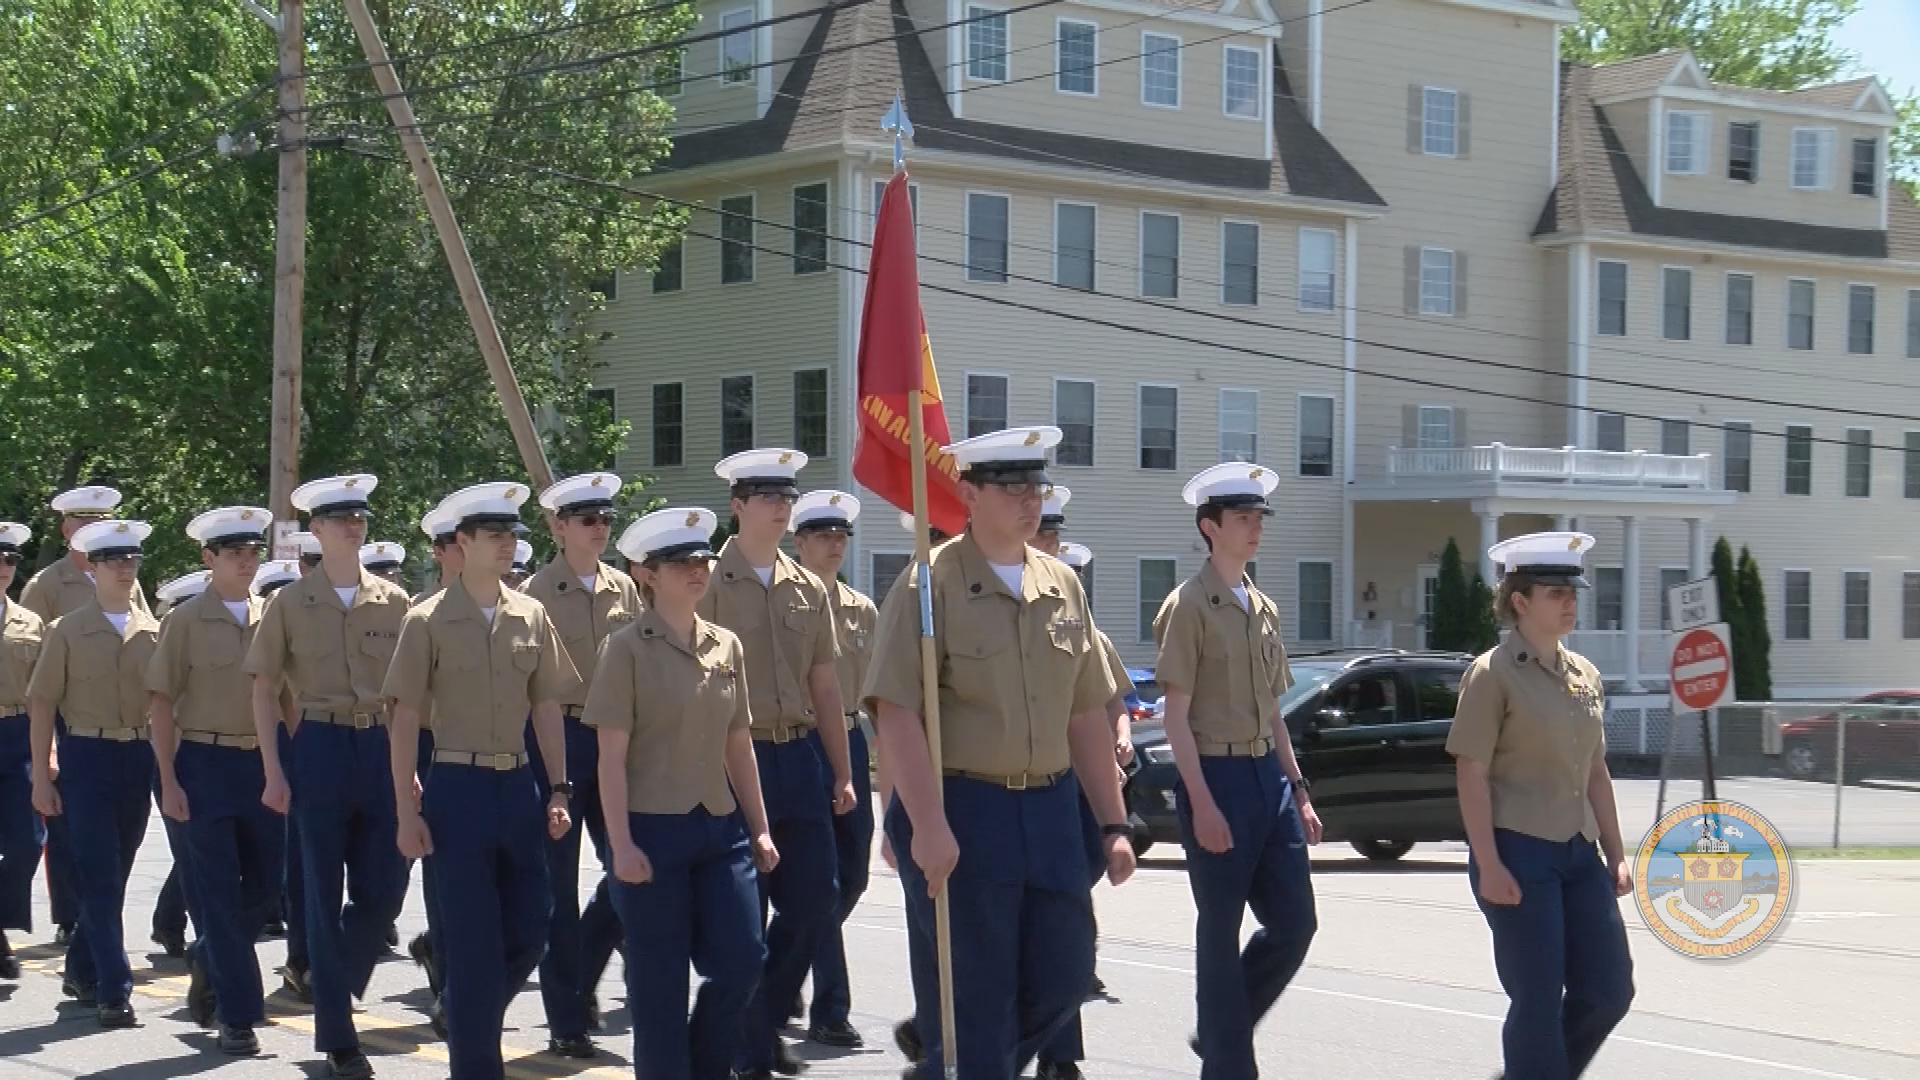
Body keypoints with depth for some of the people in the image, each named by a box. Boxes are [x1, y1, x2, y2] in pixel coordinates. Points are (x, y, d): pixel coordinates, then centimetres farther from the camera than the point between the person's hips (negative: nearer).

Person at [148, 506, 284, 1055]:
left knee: (265, 887, 8)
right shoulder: (185, 620, -3)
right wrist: (168, 781, -8)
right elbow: (162, 703, -2)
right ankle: (237, 1015, 7)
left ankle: (209, 964, 35)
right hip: (205, 764, -4)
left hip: (264, 764, 4)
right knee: (221, 893, 0)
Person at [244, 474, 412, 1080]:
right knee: (326, 893, 2)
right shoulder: (290, 604, 0)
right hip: (319, 748, -2)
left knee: (384, 888, 1)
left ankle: (332, 984, 30)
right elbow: (264, 690, 1)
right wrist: (273, 773, -6)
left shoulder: (393, 601, 6)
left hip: (383, 749, 2)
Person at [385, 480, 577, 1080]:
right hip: (457, 786, -4)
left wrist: (557, 790, 6)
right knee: (473, 939, -1)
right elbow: (405, 718, -4)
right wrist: (406, 812, -8)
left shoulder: (531, 615, 6)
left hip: (519, 785, 4)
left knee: (530, 928, 6)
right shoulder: (428, 621, -5)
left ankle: (464, 1010, 31)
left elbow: (546, 707, 11)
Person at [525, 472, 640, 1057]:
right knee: (559, 883, 2)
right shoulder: (537, 593, -6)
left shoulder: (623, 589, 9)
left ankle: (579, 979, 25)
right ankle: (566, 1020, 10)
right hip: (556, 739, -4)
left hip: (616, 739, 5)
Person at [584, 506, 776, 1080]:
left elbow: (739, 745, 13)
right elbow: (612, 755, -10)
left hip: (720, 826, 5)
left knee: (742, 958, 0)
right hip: (652, 829, -5)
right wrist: (621, 843, -15)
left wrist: (759, 828, 10)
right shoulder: (628, 647, -7)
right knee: (660, 978, 1)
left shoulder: (727, 645, 9)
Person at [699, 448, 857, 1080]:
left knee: (815, 900, 4)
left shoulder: (808, 589, 12)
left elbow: (825, 686, 14)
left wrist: (842, 773, 12)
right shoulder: (709, 585, -4)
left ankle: (764, 1021, 23)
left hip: (800, 757, 5)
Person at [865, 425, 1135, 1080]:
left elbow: (1085, 714, 15)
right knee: (974, 1001, -1)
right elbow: (896, 712, -16)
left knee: (1063, 977, 9)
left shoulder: (1063, 587, 11)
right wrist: (928, 826, -23)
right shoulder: (932, 586, -9)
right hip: (960, 812, -6)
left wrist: (1113, 824, 11)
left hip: (1050, 809, 6)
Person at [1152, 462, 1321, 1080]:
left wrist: (1298, 789, 14)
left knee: (1294, 924, 6)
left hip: (1269, 775, 7)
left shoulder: (1263, 609, 14)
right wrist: (1202, 803, -18)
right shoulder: (1189, 607, -8)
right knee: (1221, 932, 0)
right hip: (1216, 777, -7)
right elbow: (1177, 716, -12)